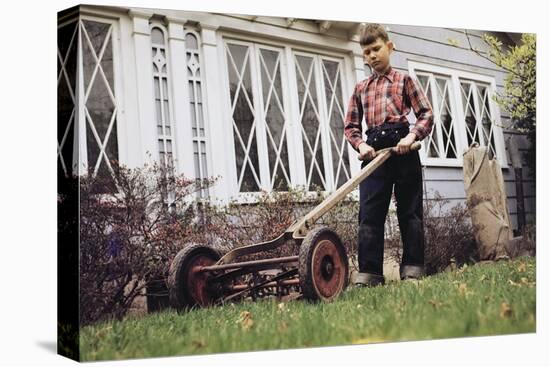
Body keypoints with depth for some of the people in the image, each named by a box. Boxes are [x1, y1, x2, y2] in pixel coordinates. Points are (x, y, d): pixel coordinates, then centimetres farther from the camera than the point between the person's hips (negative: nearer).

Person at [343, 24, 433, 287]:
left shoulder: (404, 80, 10)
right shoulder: (360, 89, 18)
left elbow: (426, 114, 3)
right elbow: (350, 125, 15)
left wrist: (412, 136, -14)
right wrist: (361, 145, -4)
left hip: (402, 148, -2)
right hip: (374, 151, 2)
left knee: (409, 210, 1)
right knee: (369, 213, -6)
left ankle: (412, 266, 9)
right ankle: (369, 271, -5)